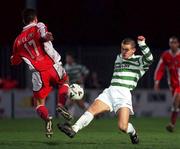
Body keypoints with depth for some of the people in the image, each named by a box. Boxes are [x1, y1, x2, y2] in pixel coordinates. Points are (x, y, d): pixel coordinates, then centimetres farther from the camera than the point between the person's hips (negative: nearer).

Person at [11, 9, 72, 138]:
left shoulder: (18, 41, 14)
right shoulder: (38, 27, 4)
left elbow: (14, 61, 25)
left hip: (38, 74, 1)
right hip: (53, 67, -1)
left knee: (39, 104, 14)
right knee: (65, 81, 32)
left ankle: (47, 118, -20)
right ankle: (60, 105, 6)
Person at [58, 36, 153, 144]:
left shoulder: (139, 61, 6)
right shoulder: (119, 58, 25)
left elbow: (149, 59, -16)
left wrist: (142, 44, -23)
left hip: (124, 94, -5)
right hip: (110, 91, 5)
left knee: (123, 127, -18)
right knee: (92, 109, -19)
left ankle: (133, 133, 17)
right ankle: (74, 129, -31)